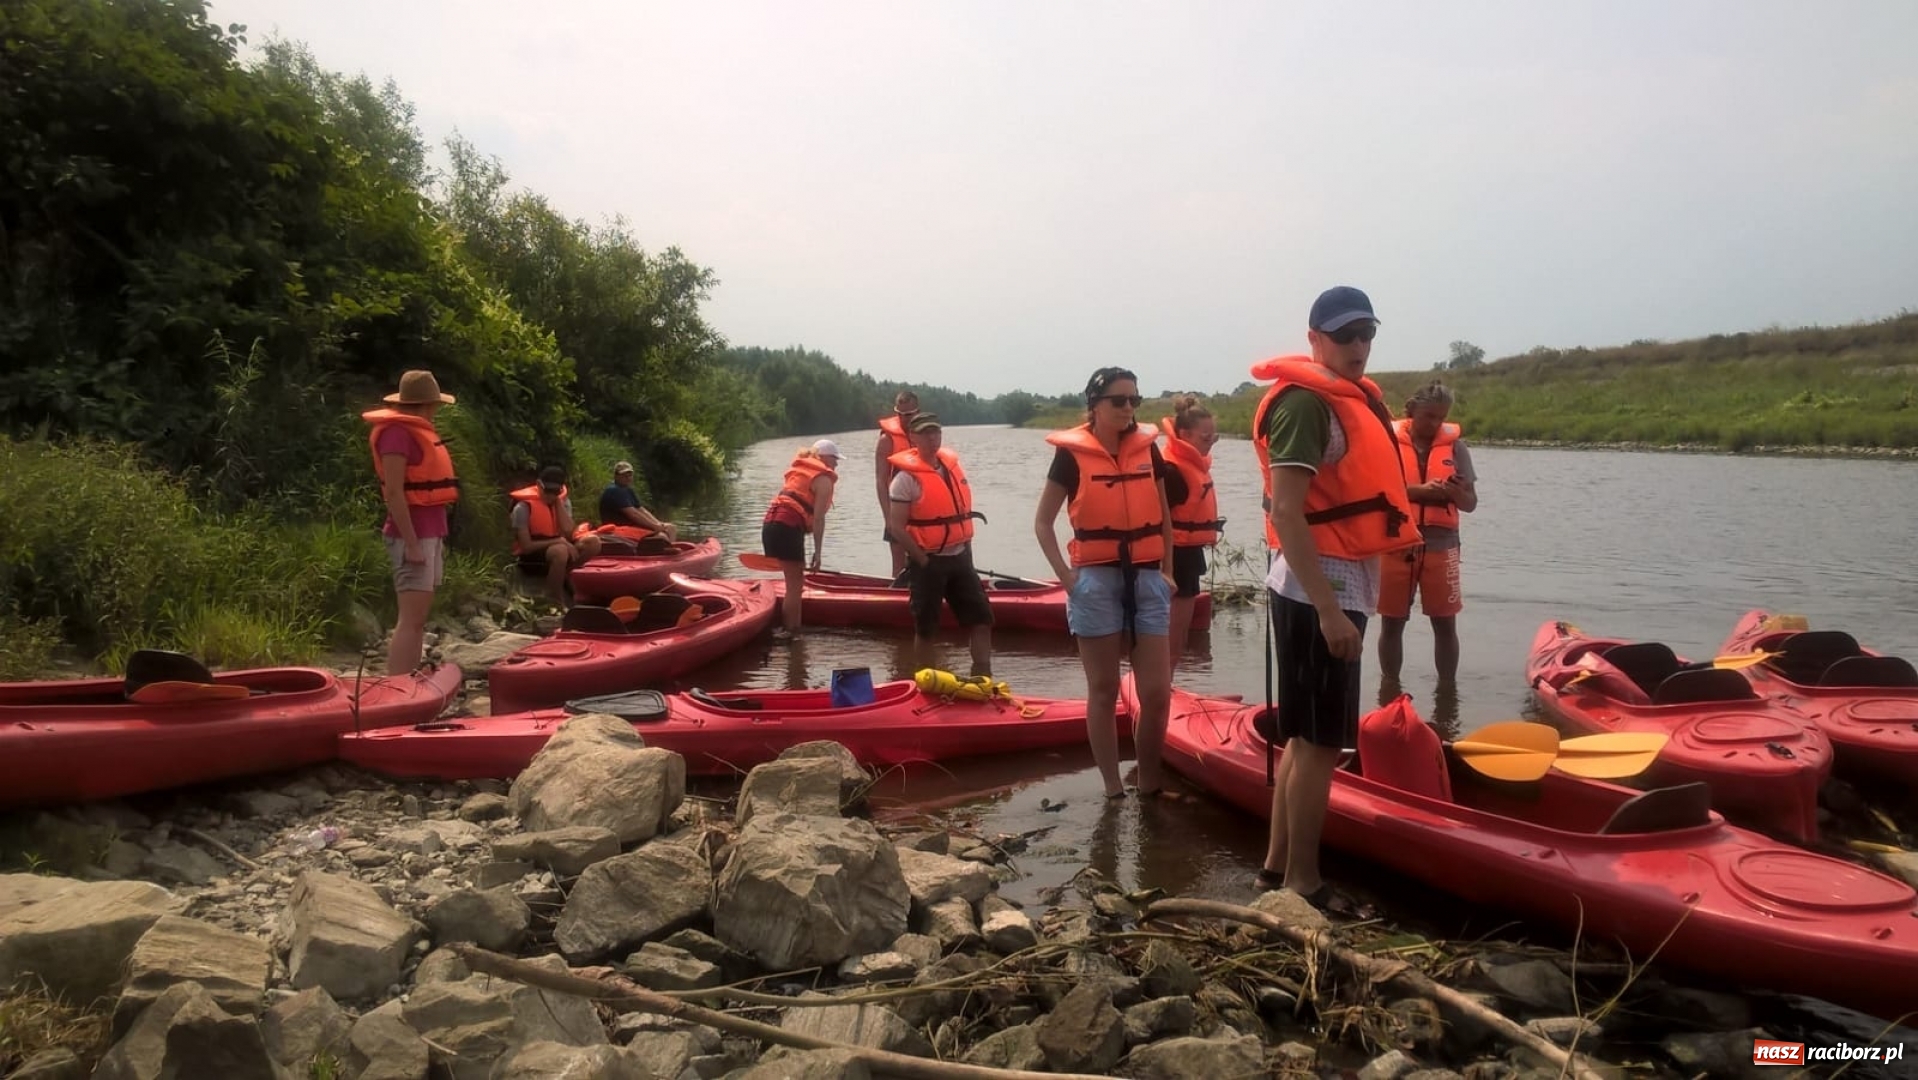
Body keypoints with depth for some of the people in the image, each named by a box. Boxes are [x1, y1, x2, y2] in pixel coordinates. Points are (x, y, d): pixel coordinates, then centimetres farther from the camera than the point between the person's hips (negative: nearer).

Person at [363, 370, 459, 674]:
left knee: (418, 618, 12)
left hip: (429, 532, 10)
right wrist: (412, 543, -22)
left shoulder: (415, 430, 17)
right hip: (414, 535, -10)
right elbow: (394, 492, -20)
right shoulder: (397, 431, -13)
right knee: (411, 620, -14)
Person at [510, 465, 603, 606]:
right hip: (531, 558, -5)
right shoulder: (523, 507, -14)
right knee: (560, 551, -39)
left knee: (593, 542, -19)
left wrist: (558, 501, -12)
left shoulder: (564, 501, 3)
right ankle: (557, 601, -24)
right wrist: (558, 541, -25)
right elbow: (526, 546, -18)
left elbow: (569, 533, -13)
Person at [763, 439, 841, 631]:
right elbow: (818, 518, -8)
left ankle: (791, 628, 20)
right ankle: (790, 631, -1)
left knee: (794, 582, 16)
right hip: (788, 527, -8)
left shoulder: (799, 470, 26)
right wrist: (817, 552, -9)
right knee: (795, 585, -2)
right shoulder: (823, 479, 1)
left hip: (770, 523, 8)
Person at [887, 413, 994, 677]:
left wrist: (965, 550, 10)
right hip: (928, 562, -6)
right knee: (925, 628, 5)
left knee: (981, 618, 4)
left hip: (959, 558, 6)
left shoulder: (952, 466, 8)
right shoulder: (907, 476, -12)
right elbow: (896, 526, -14)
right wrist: (922, 560, -13)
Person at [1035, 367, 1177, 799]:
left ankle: (1150, 784, 17)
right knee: (1103, 691, 5)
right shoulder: (1072, 453, -4)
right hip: (1097, 581, -3)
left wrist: (1167, 571, 8)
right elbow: (1043, 523, 1)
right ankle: (1113, 789, 14)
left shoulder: (1147, 448, 7)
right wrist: (1065, 575, -7)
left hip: (1147, 579, 3)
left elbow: (1164, 516, 15)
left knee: (1157, 693, -1)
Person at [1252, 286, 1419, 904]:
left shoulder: (1351, 398, 15)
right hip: (1318, 590, -10)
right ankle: (1303, 886, 6)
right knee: (1319, 742, -4)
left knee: (1304, 736, 15)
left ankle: (1276, 866, 26)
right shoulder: (1305, 402, -14)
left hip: (1340, 585, 10)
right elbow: (1286, 513, -22)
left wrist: (1344, 599, 16)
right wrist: (1328, 609, -25)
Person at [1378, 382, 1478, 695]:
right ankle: (1389, 685, 20)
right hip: (1396, 544, -1)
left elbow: (1471, 503, 6)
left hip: (1440, 545, 2)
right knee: (1392, 622, 8)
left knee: (1445, 623, 6)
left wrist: (1457, 493, -17)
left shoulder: (1455, 446, 4)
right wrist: (1418, 490, -20)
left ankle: (1448, 686, 18)